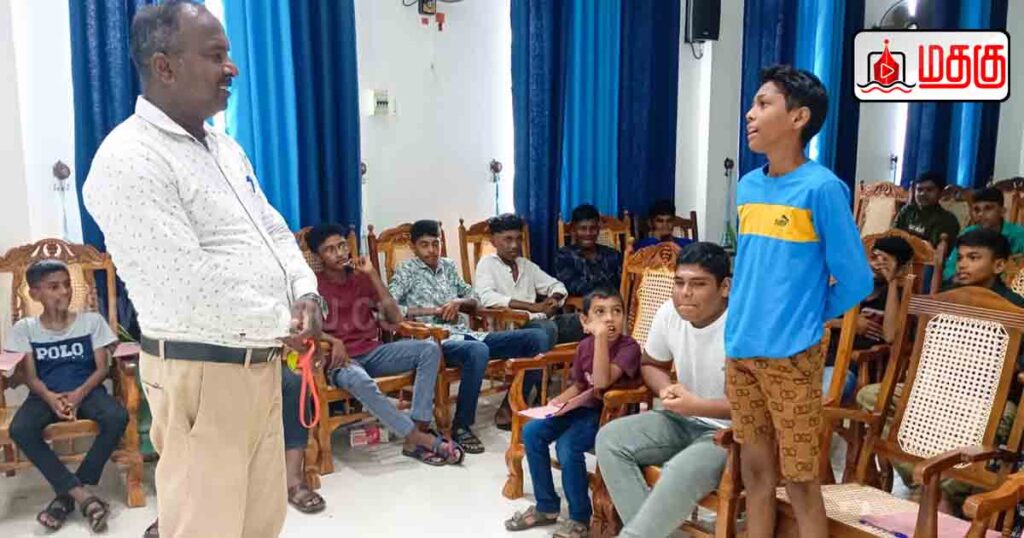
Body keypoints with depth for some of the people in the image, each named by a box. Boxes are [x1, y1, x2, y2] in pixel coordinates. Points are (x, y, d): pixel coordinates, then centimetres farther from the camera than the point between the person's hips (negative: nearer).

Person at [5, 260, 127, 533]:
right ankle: (82, 495, -30)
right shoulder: (25, 328, 6)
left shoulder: (92, 320, 5)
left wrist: (80, 394, -18)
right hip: (46, 395, 0)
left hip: (86, 390, 0)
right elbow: (30, 376, 1)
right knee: (19, 430, -32)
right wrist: (50, 397, -22)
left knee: (117, 417, -32)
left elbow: (101, 368, 2)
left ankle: (67, 494, -20)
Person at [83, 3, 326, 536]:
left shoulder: (224, 147, 13)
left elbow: (274, 229, 16)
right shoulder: (129, 160, -16)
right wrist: (283, 323, -12)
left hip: (261, 362, 9)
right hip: (201, 372, -8)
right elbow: (189, 285, -23)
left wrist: (306, 292, -4)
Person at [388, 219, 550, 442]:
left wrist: (459, 302, 1)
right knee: (478, 351, -42)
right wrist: (431, 310, -12)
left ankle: (509, 409, -2)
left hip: (467, 334, 7)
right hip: (438, 340, -7)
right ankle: (461, 426, -25)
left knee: (538, 337, -6)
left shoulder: (448, 266, 20)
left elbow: (474, 301, 25)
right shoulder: (406, 271, 3)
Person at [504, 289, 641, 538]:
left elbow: (603, 381, -31)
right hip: (585, 408, 8)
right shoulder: (585, 346, 4)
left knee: (567, 446, -29)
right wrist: (560, 400, -3)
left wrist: (601, 338, -33)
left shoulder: (629, 347, -16)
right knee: (531, 432, -6)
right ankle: (546, 507, 8)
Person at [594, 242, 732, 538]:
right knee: (609, 439, -11)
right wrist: (667, 389, -9)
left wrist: (697, 405, -25)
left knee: (681, 472, -34)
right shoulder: (669, 313, -4)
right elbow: (650, 365, 14)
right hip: (684, 421, 7)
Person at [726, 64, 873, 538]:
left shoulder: (822, 188, -12)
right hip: (739, 350, 6)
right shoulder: (747, 187, 8)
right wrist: (745, 317, 13)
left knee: (800, 480, 5)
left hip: (791, 355, -6)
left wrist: (807, 319, 2)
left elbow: (855, 280, -10)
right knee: (754, 468, 16)